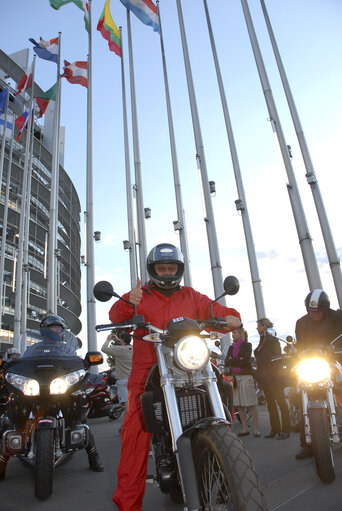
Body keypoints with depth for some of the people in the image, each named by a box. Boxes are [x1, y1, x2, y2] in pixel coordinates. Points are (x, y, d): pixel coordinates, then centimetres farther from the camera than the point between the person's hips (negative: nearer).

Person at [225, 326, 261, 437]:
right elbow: (226, 363, 5)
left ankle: (256, 429, 3)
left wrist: (233, 360, -5)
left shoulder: (247, 345, 1)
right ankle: (245, 429, 14)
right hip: (235, 377, 5)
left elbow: (246, 360, -13)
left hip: (246, 377, -5)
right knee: (239, 405, 6)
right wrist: (238, 360, -7)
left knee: (251, 405, -4)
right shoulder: (231, 347, 16)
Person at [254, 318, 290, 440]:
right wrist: (259, 375, 14)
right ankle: (275, 429, 19)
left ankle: (285, 430, 3)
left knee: (281, 402, -3)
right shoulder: (262, 341, 15)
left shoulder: (272, 340, -9)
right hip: (265, 378, 8)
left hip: (273, 376, -8)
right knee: (270, 403, 12)